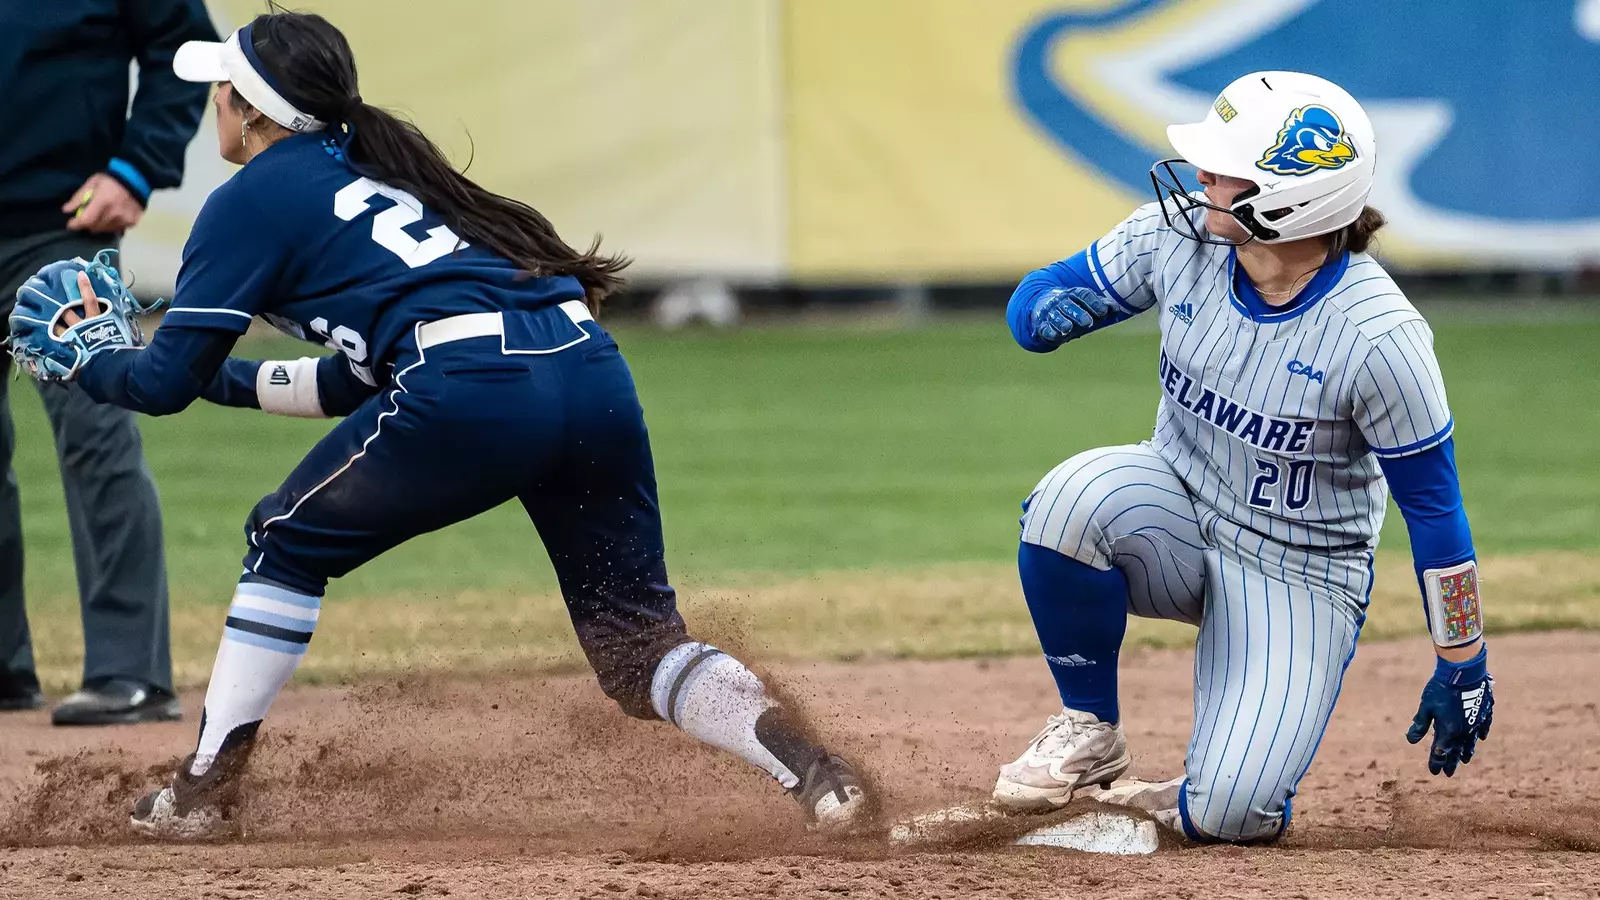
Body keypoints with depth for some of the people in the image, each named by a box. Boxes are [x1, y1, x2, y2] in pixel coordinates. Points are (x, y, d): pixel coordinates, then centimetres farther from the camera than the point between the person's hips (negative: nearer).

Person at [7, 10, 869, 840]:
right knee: (639, 646, 9)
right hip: (595, 376, 6)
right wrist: (232, 380, 46)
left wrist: (91, 359, 31)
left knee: (288, 544, 19)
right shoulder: (376, 165, 34)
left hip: (472, 395, -6)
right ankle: (818, 775, -14)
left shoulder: (250, 201, 11)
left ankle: (202, 790, 19)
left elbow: (167, 380, 10)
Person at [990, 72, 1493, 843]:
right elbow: (1037, 299, 0)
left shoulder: (1378, 339, -26)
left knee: (1230, 815, -22)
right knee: (1076, 498, -32)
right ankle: (1089, 736, -9)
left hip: (1297, 574, -4)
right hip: (1177, 516, 4)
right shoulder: (1179, 237, -13)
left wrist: (1462, 668, -8)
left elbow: (1432, 504, -15)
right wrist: (1050, 311, -27)